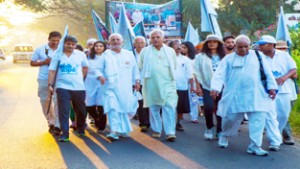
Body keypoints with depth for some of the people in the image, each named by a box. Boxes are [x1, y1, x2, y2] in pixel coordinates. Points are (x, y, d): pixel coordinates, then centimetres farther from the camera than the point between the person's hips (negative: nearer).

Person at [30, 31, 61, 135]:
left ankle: (57, 125, -4)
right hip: (44, 80, 2)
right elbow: (32, 63, 7)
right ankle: (51, 123, 24)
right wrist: (44, 62, -8)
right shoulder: (40, 49, 3)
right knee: (45, 102, 9)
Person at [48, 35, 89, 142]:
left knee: (80, 110, 13)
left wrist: (81, 78, 10)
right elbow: (52, 71, -1)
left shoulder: (81, 55, 5)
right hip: (63, 87, -2)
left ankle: (81, 129, 34)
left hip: (79, 87, 2)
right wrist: (50, 85, -9)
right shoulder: (58, 55, 1)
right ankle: (64, 134, -4)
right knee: (63, 111, -7)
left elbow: (85, 67, 18)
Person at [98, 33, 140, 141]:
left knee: (124, 108, 7)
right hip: (110, 87, -2)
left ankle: (124, 130, 23)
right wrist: (100, 76, -11)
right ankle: (114, 131, -20)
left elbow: (135, 69, 16)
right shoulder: (106, 55, 7)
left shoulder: (129, 54, 11)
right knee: (112, 108, -16)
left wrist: (137, 81, 10)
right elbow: (99, 69, 8)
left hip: (125, 88, 2)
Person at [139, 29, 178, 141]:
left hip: (167, 84, 0)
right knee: (154, 108, 6)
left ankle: (170, 132, -10)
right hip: (151, 84, 0)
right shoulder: (145, 51, 3)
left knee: (169, 107, -9)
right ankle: (156, 130, 18)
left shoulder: (170, 51, 6)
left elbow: (174, 66, 15)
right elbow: (141, 66, 11)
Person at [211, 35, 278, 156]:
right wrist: (215, 87, -20)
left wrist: (272, 87, 3)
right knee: (231, 118, 8)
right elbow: (219, 74, -5)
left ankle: (255, 146, 0)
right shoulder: (228, 59, 3)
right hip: (234, 96, -1)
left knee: (258, 120, -6)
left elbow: (267, 72, 9)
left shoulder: (258, 56, 7)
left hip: (256, 95, 1)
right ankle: (224, 136, 36)